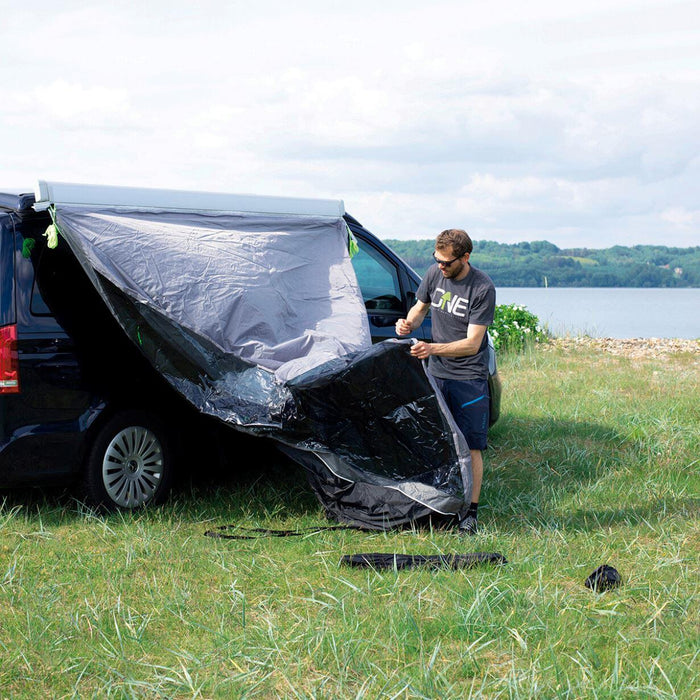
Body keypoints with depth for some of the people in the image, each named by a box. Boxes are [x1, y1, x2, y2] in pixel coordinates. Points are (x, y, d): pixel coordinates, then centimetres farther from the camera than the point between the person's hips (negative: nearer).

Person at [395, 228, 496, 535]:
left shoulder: (482, 288, -17)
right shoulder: (434, 274, 0)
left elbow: (472, 343, -19)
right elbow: (421, 306, 18)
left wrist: (433, 348, -31)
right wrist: (409, 323, -5)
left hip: (469, 378, -5)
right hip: (436, 373, 5)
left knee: (470, 446, -5)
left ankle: (470, 512, 1)